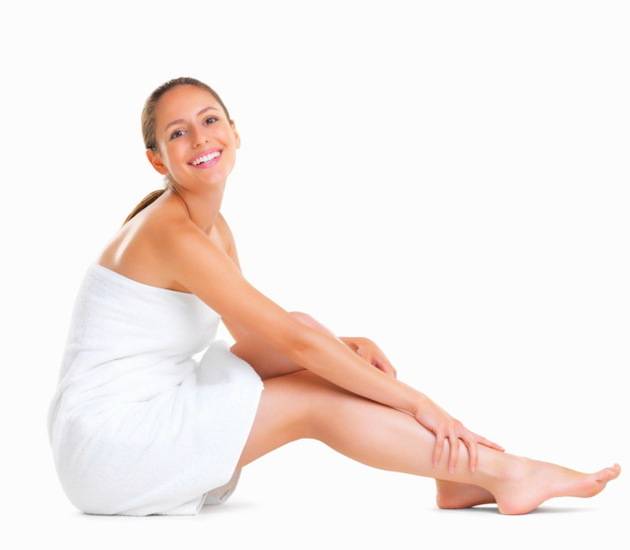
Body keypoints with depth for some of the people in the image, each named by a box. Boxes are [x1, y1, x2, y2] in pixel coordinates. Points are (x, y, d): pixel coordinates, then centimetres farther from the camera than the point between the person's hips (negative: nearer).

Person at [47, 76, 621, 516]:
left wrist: (346, 346, -5)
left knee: (315, 351, 1)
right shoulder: (172, 232, -20)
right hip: (106, 440, -8)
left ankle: (457, 475, -2)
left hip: (147, 416, 8)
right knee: (316, 400, -13)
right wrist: (416, 401, -17)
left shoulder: (214, 229, 10)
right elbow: (294, 339, -22)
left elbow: (257, 337, 14)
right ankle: (503, 474, -7)